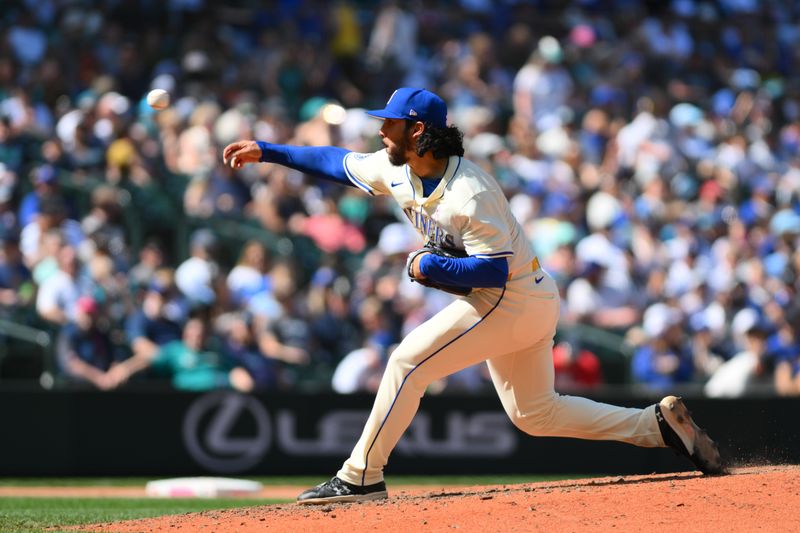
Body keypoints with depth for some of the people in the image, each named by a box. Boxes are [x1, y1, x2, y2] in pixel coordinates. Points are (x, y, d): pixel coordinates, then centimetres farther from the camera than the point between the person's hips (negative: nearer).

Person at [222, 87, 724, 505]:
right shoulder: (397, 170, -1)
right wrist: (266, 151, 11)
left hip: (513, 299, -10)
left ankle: (362, 477, -6)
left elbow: (494, 270, -29)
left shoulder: (470, 195, -27)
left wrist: (427, 266, -20)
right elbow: (340, 162, 13)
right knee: (535, 413, 15)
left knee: (409, 362, -13)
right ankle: (662, 422, 15)